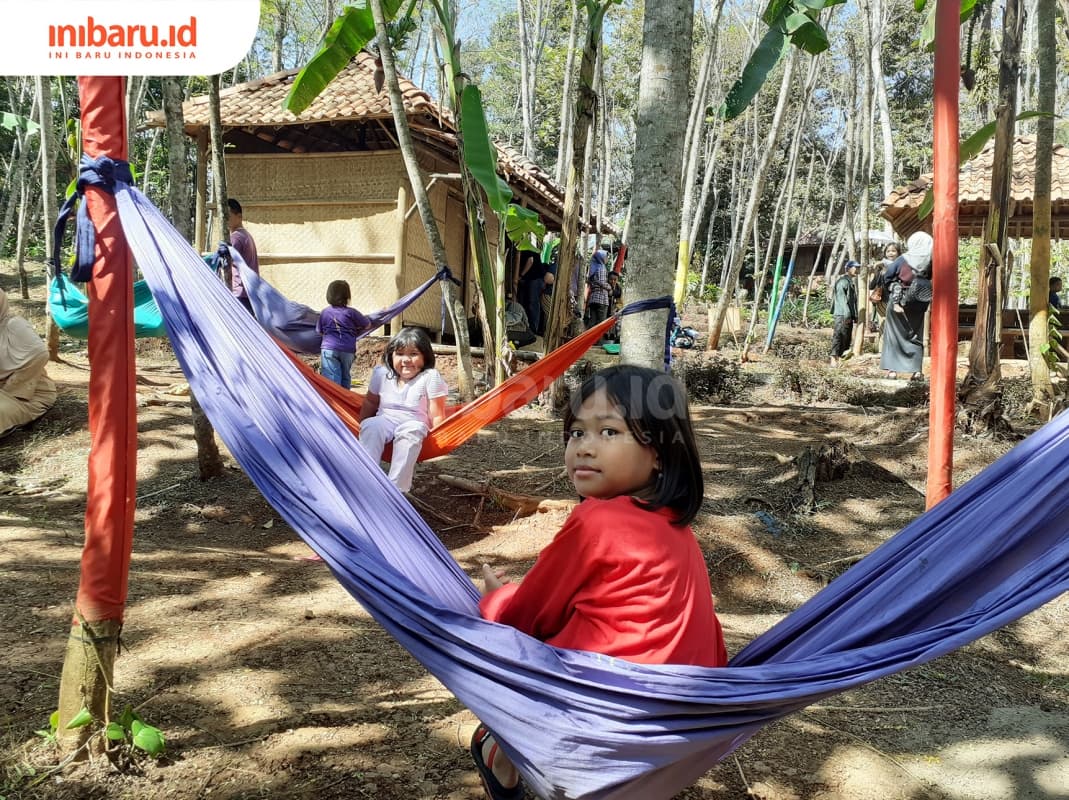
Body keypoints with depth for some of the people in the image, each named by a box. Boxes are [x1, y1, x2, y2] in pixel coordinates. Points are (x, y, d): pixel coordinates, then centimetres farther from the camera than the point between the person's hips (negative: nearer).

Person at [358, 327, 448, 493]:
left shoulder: (430, 377, -8)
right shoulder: (381, 374, 3)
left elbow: (436, 415, -7)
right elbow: (370, 404, 17)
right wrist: (362, 428, 12)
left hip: (414, 424, -3)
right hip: (384, 420, 3)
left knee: (410, 432, -37)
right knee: (371, 426, -30)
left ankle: (397, 487, -40)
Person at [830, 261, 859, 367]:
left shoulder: (851, 282, 22)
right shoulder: (843, 281, -10)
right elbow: (842, 299, -18)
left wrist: (855, 315, 21)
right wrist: (847, 314, -22)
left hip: (848, 315, 10)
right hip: (842, 314, -10)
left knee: (847, 337, 10)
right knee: (839, 335, -13)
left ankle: (840, 356, 13)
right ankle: (834, 358, -16)